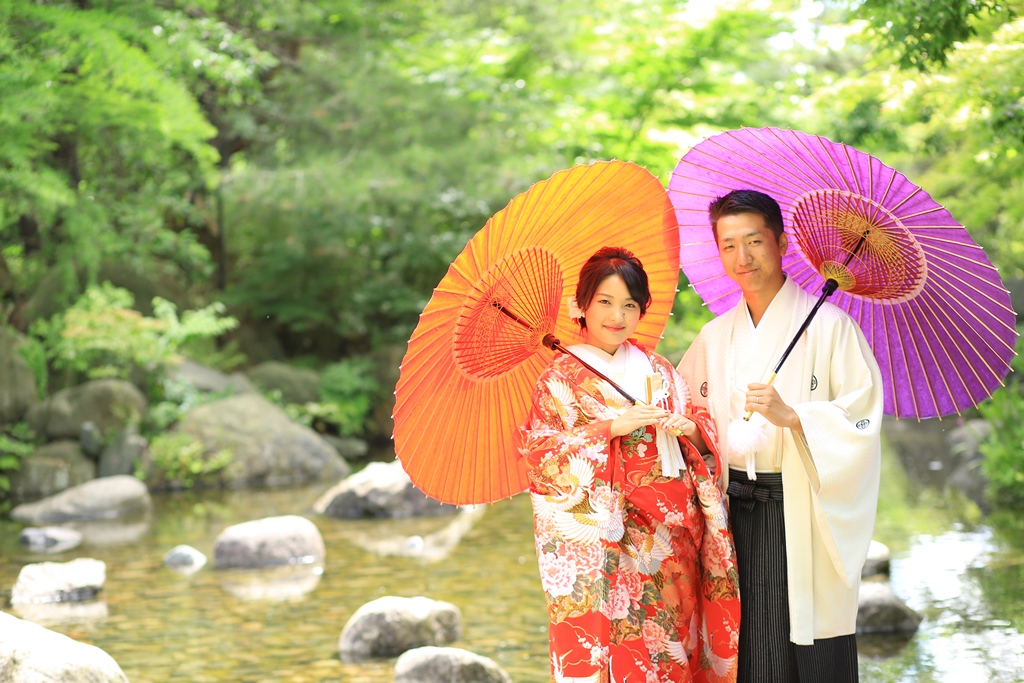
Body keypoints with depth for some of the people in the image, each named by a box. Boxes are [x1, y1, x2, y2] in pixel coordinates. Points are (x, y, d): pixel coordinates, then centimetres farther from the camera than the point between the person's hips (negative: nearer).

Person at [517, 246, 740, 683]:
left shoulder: (657, 370, 13)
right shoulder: (563, 377, -1)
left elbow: (705, 438, 13)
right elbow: (539, 452, -11)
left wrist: (690, 427, -9)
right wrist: (610, 428, -18)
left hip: (673, 533, 4)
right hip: (604, 540, -4)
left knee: (671, 638, 5)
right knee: (610, 642, -7)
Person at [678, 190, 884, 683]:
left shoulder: (827, 325, -3)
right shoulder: (714, 337, 14)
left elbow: (863, 414, -11)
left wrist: (792, 416, -22)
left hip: (805, 518, -4)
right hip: (737, 512, 4)